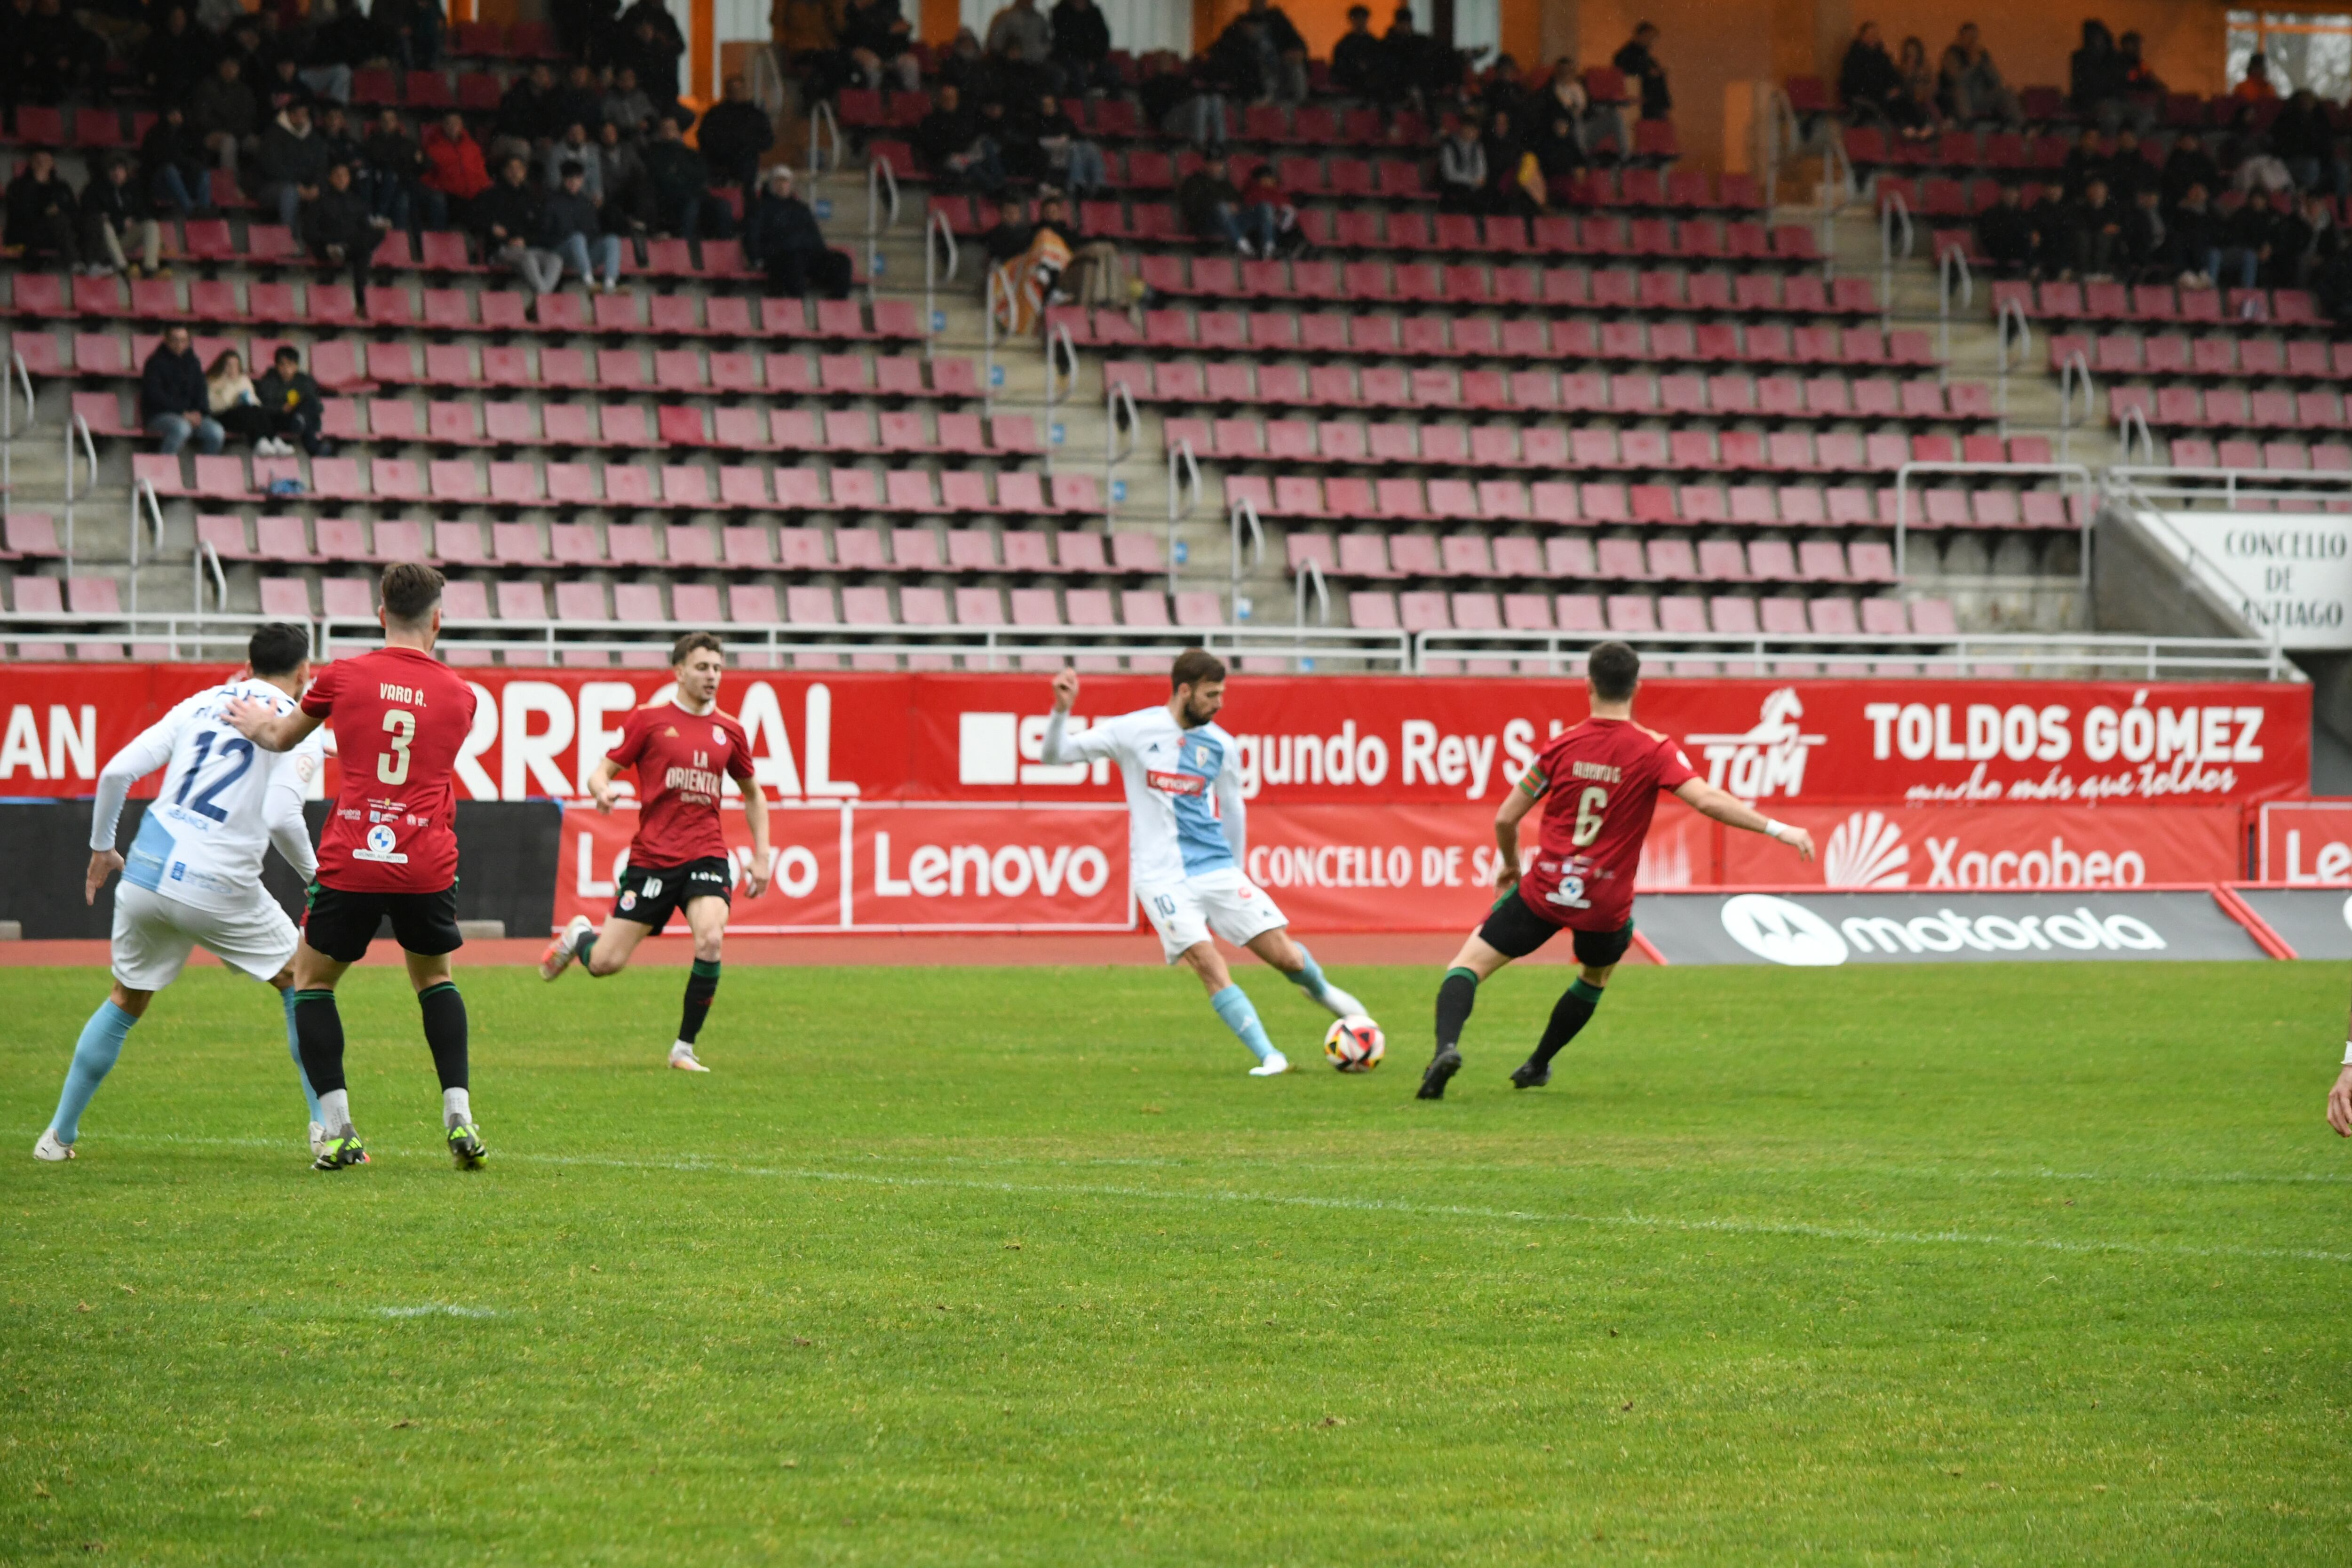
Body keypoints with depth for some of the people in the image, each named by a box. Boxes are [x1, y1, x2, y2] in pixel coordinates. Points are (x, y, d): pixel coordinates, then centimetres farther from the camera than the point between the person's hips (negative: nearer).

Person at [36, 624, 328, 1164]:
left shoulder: (200, 704, 15)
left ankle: (60, 1134, 22)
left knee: (125, 1002, 22)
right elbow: (281, 816, -14)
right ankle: (328, 1126, 11)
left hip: (146, 874, 4)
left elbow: (117, 771, 6)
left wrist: (102, 847, 19)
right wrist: (313, 874, 2)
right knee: (301, 983, 17)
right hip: (220, 890, -4)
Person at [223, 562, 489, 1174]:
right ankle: (459, 1117, 9)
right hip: (428, 865, 2)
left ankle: (337, 1128, 4)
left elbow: (283, 738, 15)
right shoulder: (458, 694, 7)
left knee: (311, 978, 16)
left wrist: (259, 726, 40)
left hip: (352, 864, -2)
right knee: (434, 977, 24)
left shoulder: (343, 677, -1)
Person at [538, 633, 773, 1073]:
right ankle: (579, 935, 38)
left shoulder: (729, 730, 9)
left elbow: (753, 794, 23)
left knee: (711, 941, -25)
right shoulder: (649, 719, 0)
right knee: (605, 963, -1)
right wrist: (602, 790, -23)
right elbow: (602, 772, 1)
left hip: (706, 855, 2)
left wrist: (762, 856, 14)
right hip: (653, 854, -2)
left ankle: (685, 1048, -9)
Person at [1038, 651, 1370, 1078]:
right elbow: (1055, 754, 0)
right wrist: (1062, 710, -18)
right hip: (1161, 877, -3)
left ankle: (1321, 991, 33)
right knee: (1209, 965, -20)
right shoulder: (1133, 731, -4)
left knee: (1285, 955, -2)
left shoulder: (1221, 746, 5)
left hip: (1215, 867, 3)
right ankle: (1269, 1057, -15)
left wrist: (1236, 873, 23)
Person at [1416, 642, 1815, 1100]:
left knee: (1470, 963, 5)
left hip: (1544, 890, -1)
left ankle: (1447, 1044, -22)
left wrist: (1511, 865, 22)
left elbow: (1506, 818, 3)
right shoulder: (1653, 750, -8)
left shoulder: (1562, 745, -3)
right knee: (1596, 977, 31)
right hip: (1605, 905, 1)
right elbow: (1707, 800, -20)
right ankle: (1537, 1067, 39)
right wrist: (1777, 829, -17)